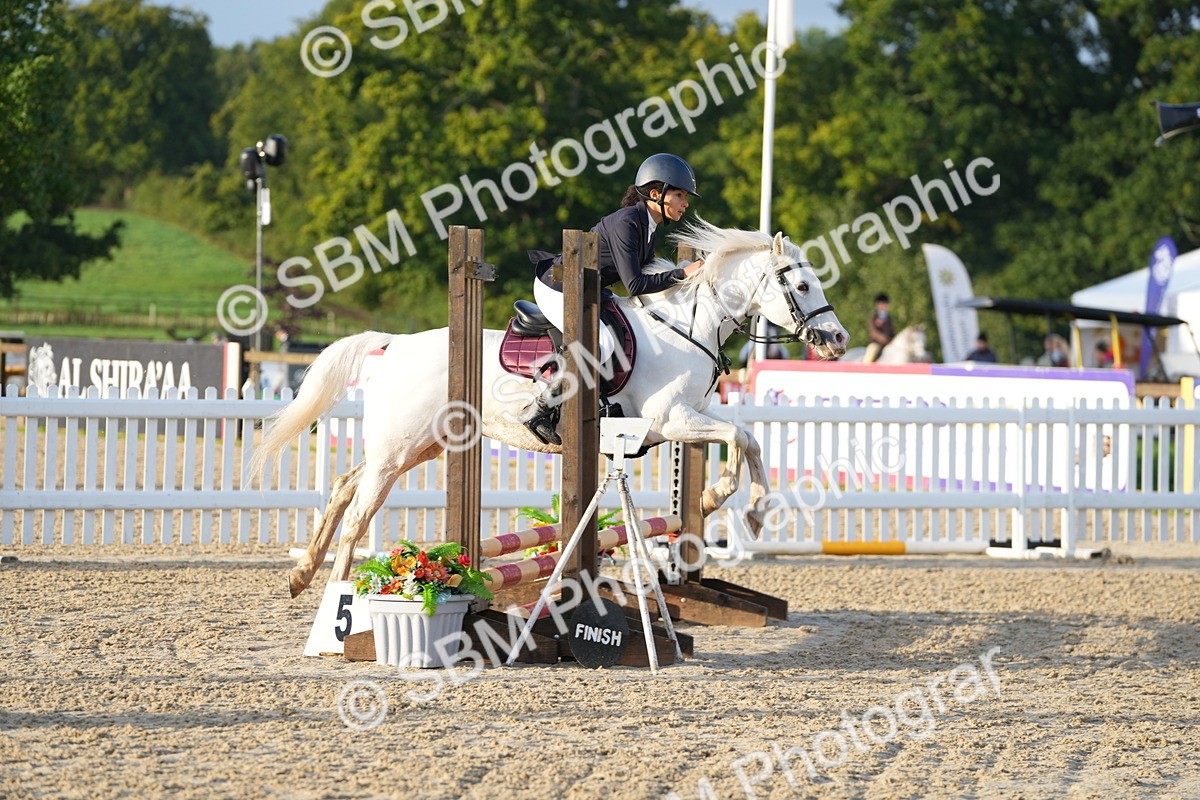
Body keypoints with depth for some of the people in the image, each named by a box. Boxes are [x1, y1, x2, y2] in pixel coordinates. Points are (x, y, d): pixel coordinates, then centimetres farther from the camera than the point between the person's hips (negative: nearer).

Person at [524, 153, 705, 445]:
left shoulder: (650, 225, 3)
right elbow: (635, 285, -27)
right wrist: (682, 274, -24)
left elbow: (645, 271, 13)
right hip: (556, 289, -11)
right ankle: (540, 410, -19)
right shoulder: (626, 224, -26)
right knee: (604, 344, -27)